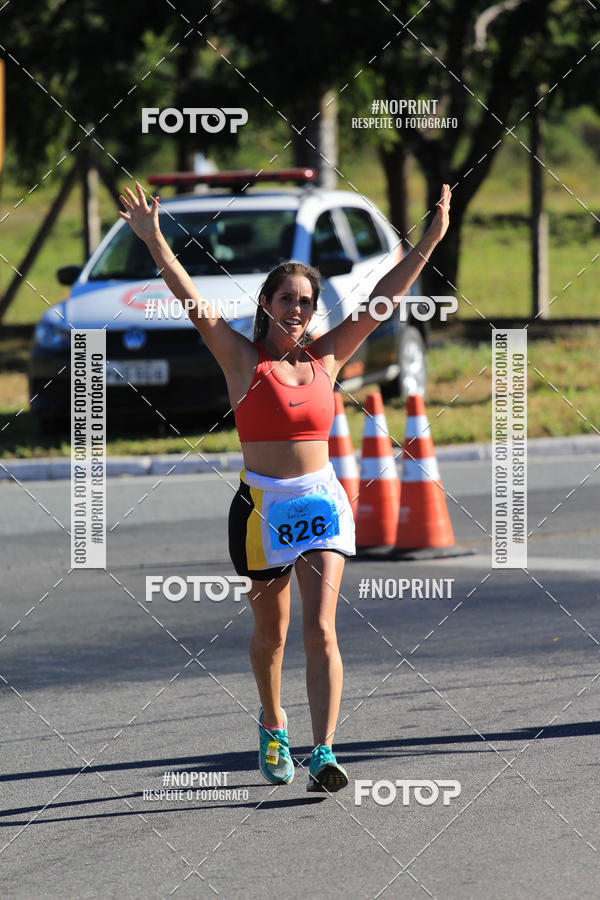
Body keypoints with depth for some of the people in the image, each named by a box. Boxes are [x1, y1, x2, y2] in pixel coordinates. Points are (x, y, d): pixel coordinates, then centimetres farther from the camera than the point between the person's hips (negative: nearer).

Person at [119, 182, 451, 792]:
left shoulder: (325, 358, 6)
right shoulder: (242, 360, -2)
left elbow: (383, 298, 7)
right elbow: (193, 302, -13)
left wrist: (428, 243, 3)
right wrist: (153, 242, -24)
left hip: (322, 503, 1)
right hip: (262, 506, -1)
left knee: (320, 631, -11)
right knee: (270, 632, 12)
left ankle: (323, 754, -17)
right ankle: (273, 725, 39)